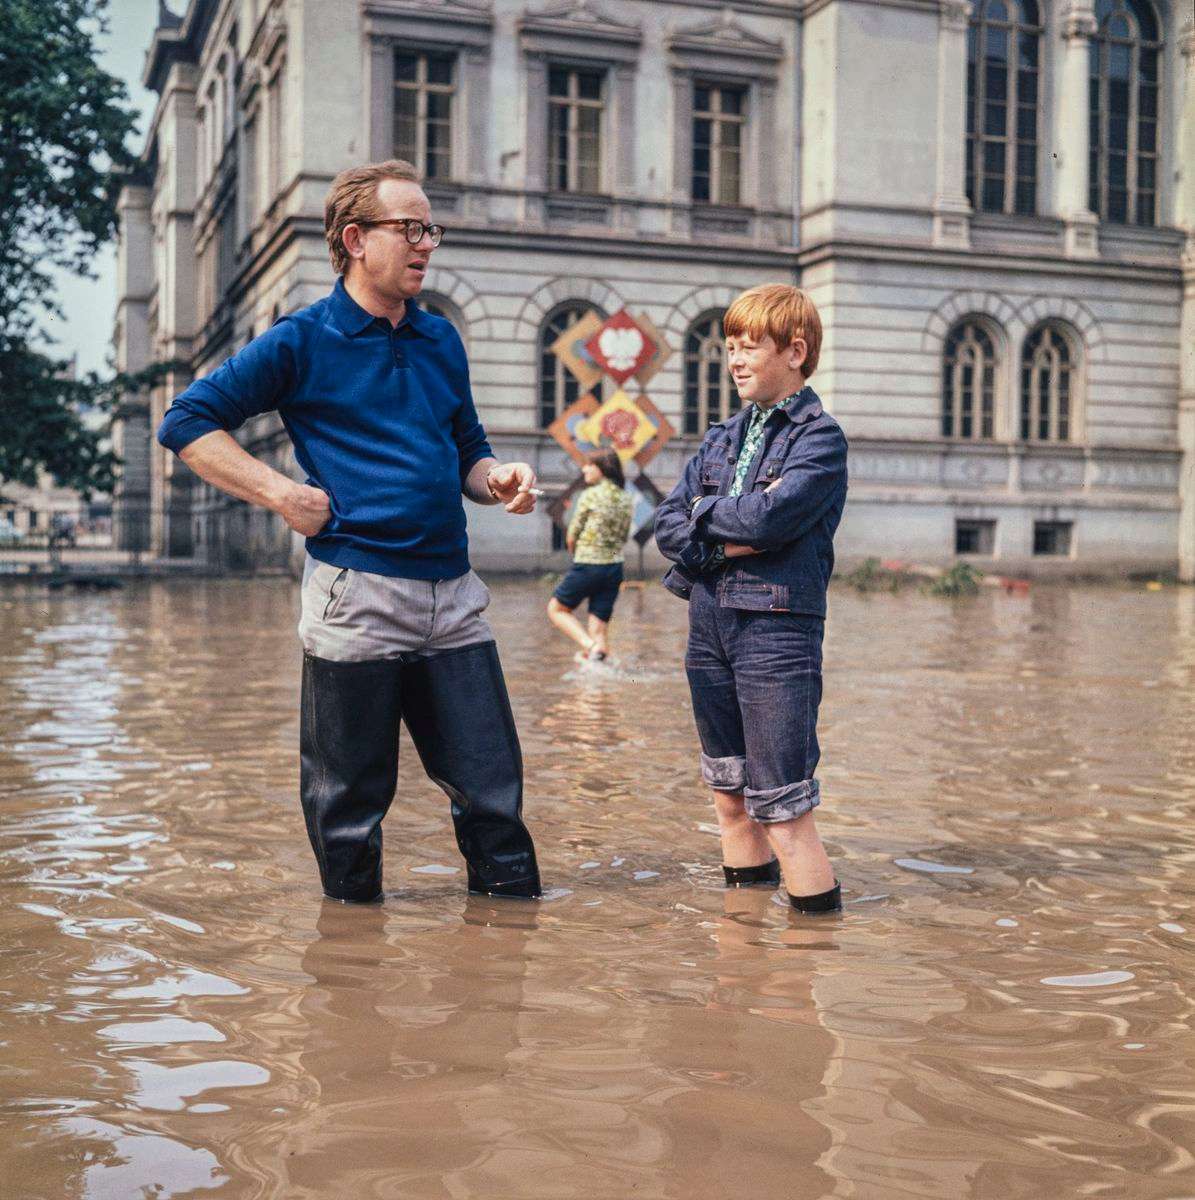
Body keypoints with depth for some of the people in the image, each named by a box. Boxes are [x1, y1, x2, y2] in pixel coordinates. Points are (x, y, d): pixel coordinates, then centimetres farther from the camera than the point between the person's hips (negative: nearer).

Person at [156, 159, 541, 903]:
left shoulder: (441, 340, 15)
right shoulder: (304, 341, -1)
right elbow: (188, 424, 0)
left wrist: (499, 478, 1)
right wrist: (282, 493, -9)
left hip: (454, 594, 5)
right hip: (358, 594, -5)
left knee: (493, 784, 7)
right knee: (352, 798, 7)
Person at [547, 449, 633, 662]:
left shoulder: (590, 496, -11)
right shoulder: (626, 499, 7)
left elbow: (571, 538, -5)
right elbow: (623, 538, 12)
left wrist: (576, 554, 13)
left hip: (587, 566, -6)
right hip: (615, 568, 6)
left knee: (556, 609, 10)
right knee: (599, 627, 9)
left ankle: (589, 645, -8)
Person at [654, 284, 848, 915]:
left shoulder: (820, 438, -5)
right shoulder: (723, 436, 15)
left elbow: (767, 517, -20)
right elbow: (667, 523, 6)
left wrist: (703, 513, -2)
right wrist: (726, 544, -11)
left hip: (778, 631, -7)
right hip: (709, 626, 7)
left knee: (784, 810, -8)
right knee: (729, 799, 15)